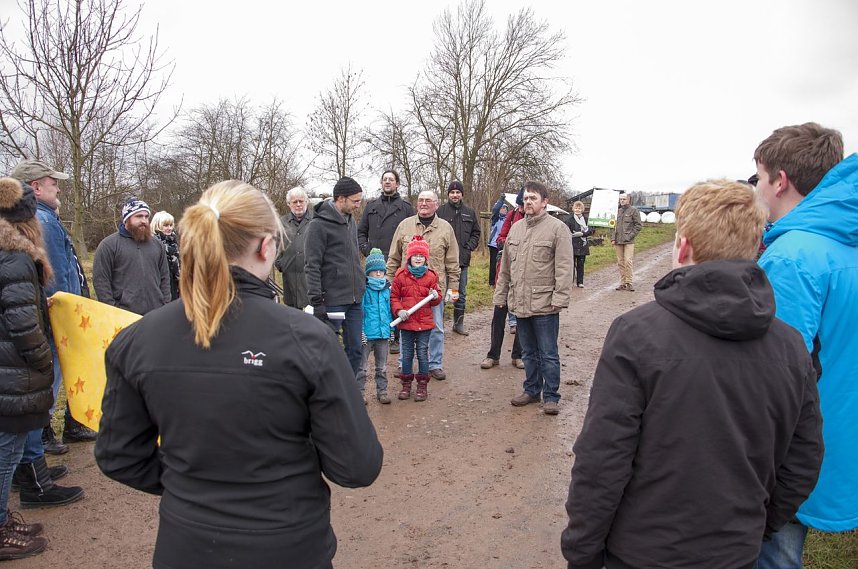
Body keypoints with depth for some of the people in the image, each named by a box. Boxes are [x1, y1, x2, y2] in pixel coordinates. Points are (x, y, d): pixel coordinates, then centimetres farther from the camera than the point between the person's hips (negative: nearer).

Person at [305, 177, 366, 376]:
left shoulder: (351, 221, 13)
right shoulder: (319, 225, -11)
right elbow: (312, 266, -14)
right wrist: (316, 300, -17)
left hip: (355, 299, 8)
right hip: (333, 300, -7)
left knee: (355, 349, 12)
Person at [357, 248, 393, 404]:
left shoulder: (387, 289, 6)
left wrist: (391, 329, 13)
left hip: (383, 333, 5)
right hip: (367, 334, -5)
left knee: (382, 366, 15)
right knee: (361, 366, 5)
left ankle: (382, 390, 26)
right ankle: (358, 392, 16)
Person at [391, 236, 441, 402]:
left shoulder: (431, 276, 0)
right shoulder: (401, 276, -1)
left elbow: (437, 298, 8)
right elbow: (394, 297, 3)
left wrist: (435, 297, -15)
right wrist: (399, 310, -12)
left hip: (424, 322, 0)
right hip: (406, 322, 1)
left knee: (422, 353, 6)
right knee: (407, 354, 11)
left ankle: (423, 385, 18)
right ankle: (406, 384, 24)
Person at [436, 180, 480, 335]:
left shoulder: (470, 213, 9)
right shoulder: (440, 211, -2)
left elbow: (476, 233, 13)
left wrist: (469, 247, 0)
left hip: (462, 259, 4)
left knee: (461, 294, 11)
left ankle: (459, 323, 22)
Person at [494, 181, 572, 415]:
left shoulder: (557, 228, -7)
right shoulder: (516, 228, 12)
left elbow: (564, 268, -12)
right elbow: (505, 266, 16)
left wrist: (560, 298, -19)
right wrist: (500, 294, 13)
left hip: (544, 305, -6)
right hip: (519, 303, 6)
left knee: (548, 354, 4)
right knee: (528, 352, 17)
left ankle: (551, 396, 16)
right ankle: (532, 390, 30)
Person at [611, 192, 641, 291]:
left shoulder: (633, 210, 1)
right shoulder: (617, 211, 14)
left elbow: (638, 225, 0)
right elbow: (613, 225, 16)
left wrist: (631, 235, -8)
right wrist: (613, 238, 7)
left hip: (628, 241, -4)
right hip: (618, 241, 4)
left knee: (628, 261, -11)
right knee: (620, 262, 6)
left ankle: (629, 282, -4)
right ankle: (622, 283, 12)